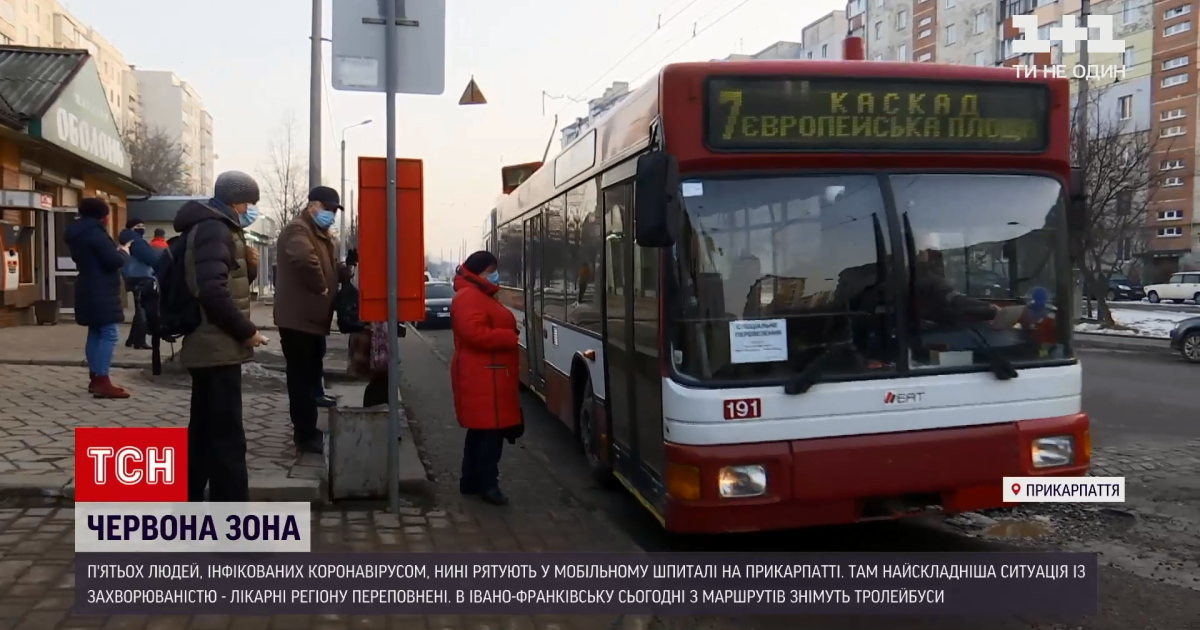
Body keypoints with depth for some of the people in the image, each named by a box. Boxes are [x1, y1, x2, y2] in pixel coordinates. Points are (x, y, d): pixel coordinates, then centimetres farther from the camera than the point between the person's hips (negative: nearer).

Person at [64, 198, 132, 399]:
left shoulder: (81, 234, 15)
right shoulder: (95, 233, -16)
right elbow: (114, 260, -22)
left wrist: (116, 250, 13)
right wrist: (124, 252, -2)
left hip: (91, 291, 11)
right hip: (101, 293, -11)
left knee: (95, 333, 15)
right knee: (110, 334, -12)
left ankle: (95, 378, 20)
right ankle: (102, 381, -17)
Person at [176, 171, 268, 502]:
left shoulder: (211, 227, 18)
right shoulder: (214, 229, -14)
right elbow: (213, 292, -26)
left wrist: (248, 268, 5)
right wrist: (247, 331, -18)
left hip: (208, 348, 11)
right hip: (218, 348, -11)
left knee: (203, 432, 16)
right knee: (227, 437, -9)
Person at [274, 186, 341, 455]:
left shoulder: (320, 233, 18)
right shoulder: (298, 230, -16)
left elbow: (329, 266, 26)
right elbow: (304, 259, -37)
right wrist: (321, 287, -24)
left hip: (313, 318, 10)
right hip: (299, 319, -10)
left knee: (310, 377, 16)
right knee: (302, 379, -5)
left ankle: (308, 430, 25)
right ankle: (306, 436, -1)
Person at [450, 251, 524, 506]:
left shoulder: (482, 296, 22)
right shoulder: (468, 297, -15)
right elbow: (475, 333, -26)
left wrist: (509, 335, 5)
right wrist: (510, 337, -21)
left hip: (490, 375, 11)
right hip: (482, 377, -11)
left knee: (480, 430, 15)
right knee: (490, 430, -10)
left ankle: (471, 481, 22)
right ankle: (488, 484, -5)